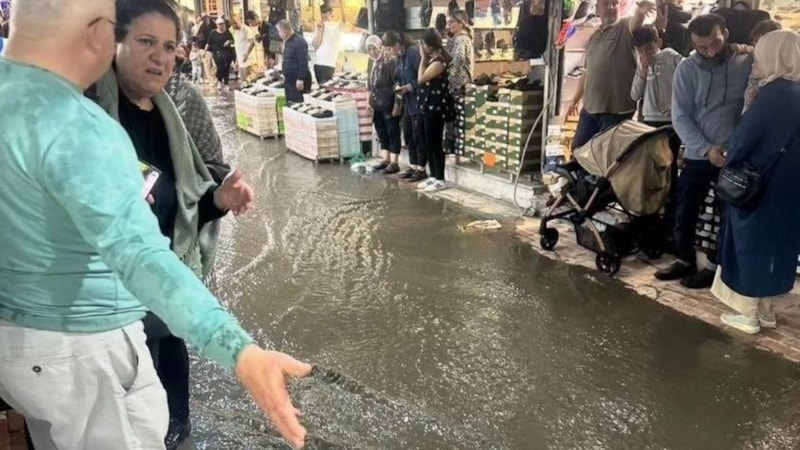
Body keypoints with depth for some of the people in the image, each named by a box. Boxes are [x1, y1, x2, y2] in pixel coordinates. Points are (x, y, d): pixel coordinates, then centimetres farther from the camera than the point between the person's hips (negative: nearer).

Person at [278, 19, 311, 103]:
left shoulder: (299, 42, -17)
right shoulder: (287, 41, 13)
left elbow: (303, 63, -22)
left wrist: (300, 79, -23)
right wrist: (285, 74, 20)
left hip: (298, 81, -10)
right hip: (290, 80, 10)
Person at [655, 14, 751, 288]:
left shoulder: (747, 64, -6)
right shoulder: (687, 69, -3)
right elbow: (680, 117, -7)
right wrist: (706, 149, -18)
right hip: (698, 155, 2)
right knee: (684, 213, 9)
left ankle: (714, 266, 22)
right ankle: (685, 260, 27)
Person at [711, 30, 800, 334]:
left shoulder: (774, 95, -19)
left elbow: (745, 138, -16)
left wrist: (728, 162, 3)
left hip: (758, 185, -8)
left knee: (752, 244, 4)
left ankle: (748, 314, 14)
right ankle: (766, 310, 27)